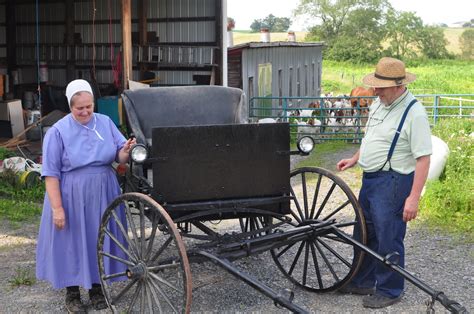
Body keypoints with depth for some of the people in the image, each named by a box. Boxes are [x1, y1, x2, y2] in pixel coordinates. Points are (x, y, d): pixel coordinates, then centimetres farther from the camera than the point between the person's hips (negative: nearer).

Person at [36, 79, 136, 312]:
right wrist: (57, 208, -16)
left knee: (100, 242, 12)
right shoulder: (58, 132, -8)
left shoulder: (106, 123, 3)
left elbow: (120, 157, 6)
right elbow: (51, 173, -10)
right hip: (72, 198, -3)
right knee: (73, 243, 5)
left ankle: (96, 289, 29)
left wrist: (126, 150, -19)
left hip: (103, 196, 4)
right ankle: (72, 295, 21)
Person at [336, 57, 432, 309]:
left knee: (388, 239, 1)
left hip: (393, 182, -9)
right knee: (364, 233, 18)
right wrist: (354, 159, 18)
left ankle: (389, 290, 18)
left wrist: (414, 197, -24)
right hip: (370, 178, 9)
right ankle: (363, 281, 35)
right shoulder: (378, 103, 7)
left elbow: (423, 158, -21)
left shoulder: (413, 113, -19)